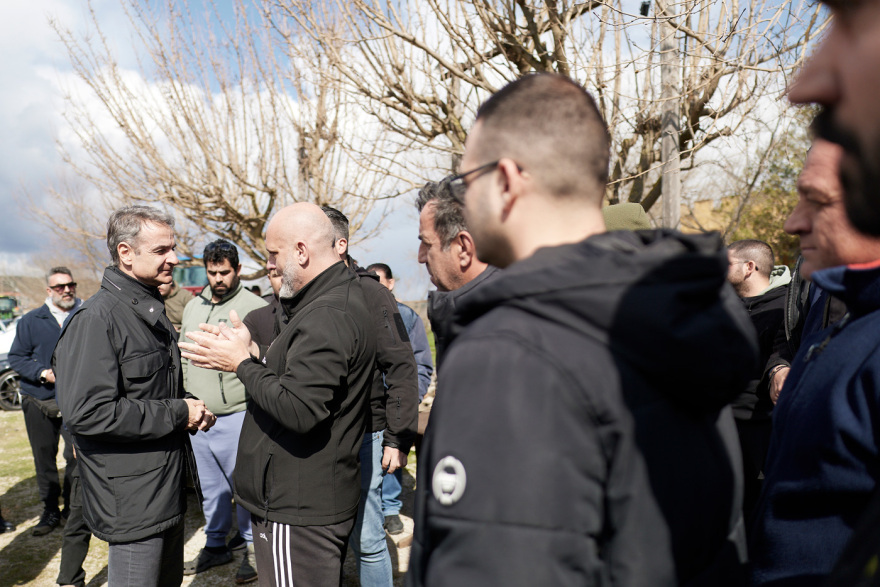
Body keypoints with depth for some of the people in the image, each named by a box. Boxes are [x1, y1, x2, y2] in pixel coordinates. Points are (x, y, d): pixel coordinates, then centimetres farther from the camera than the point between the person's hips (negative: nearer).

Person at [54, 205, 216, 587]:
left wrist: (192, 410, 3)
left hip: (169, 490, 9)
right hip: (133, 500, -9)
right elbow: (86, 412, -27)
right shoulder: (96, 319, -19)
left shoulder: (151, 311, 12)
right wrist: (177, 413, -20)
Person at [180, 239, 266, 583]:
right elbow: (184, 356, 20)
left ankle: (253, 548, 20)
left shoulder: (254, 307, -8)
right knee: (210, 488, 18)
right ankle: (216, 545, 33)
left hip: (236, 416, -6)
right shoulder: (192, 307, 13)